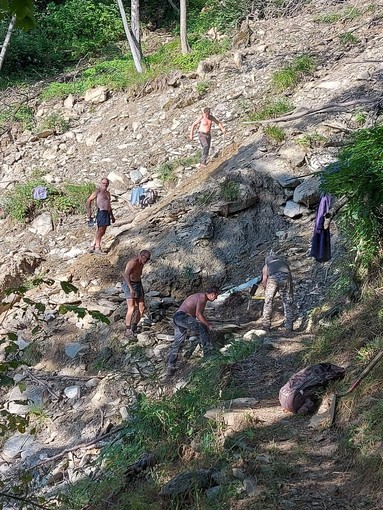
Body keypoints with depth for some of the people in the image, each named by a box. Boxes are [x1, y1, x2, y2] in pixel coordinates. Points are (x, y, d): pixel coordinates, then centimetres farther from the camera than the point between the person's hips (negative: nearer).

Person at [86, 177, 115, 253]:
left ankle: (93, 246, 16)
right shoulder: (97, 192, -3)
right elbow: (89, 201, -7)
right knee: (100, 230, -10)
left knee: (102, 232, 9)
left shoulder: (107, 193, 22)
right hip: (101, 212, -8)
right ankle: (97, 248, -5)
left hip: (107, 213, 8)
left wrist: (112, 216, 28)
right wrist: (89, 212, -15)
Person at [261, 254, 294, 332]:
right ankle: (289, 327, 13)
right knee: (288, 303, 12)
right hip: (285, 277, 1)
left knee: (268, 302, 13)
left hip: (272, 278, -1)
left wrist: (266, 292, 30)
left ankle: (266, 326, 16)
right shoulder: (284, 262, 38)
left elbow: (264, 281, 18)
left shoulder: (266, 265, 32)